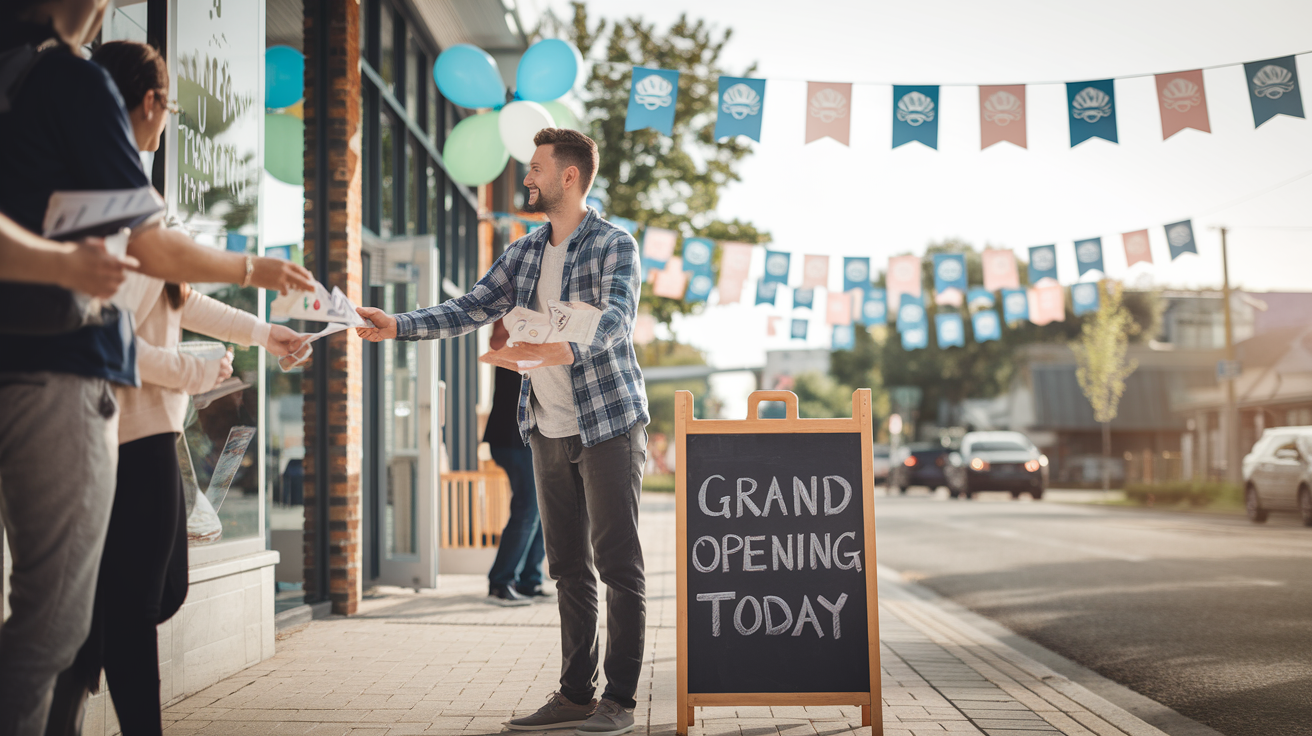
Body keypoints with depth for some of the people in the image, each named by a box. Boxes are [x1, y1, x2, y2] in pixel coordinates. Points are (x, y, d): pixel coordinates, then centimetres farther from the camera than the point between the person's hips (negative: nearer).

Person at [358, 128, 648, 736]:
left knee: (618, 564, -3)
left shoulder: (615, 245, -8)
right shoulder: (523, 253, 13)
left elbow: (615, 318, -24)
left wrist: (561, 350, -43)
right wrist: (397, 326, -1)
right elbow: (469, 310, 10)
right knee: (567, 567, 10)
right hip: (548, 430, 7)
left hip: (608, 423, -7)